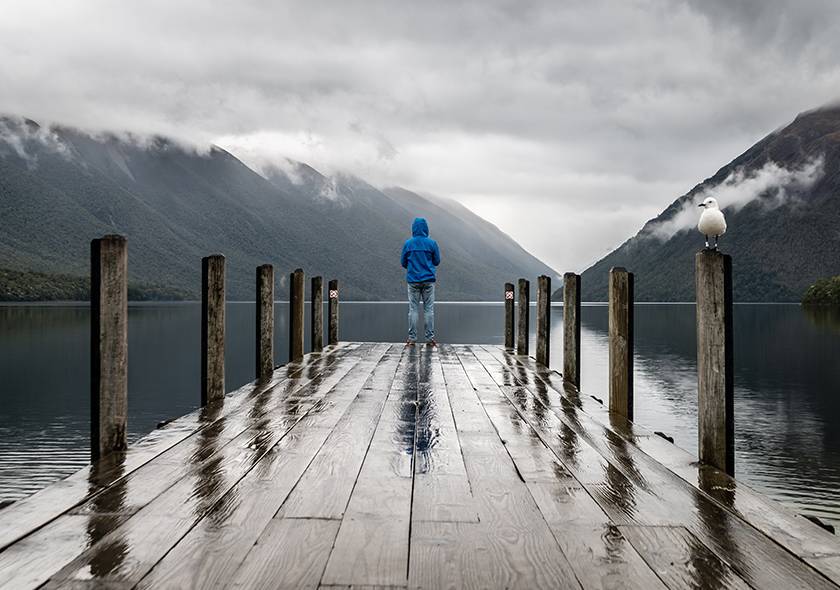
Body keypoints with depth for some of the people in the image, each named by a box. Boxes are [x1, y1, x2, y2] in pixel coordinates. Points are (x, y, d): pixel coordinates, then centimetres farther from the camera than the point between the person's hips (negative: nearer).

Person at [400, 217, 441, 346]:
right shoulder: (432, 243, -4)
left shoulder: (408, 243, -2)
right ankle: (430, 337, 4)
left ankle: (412, 338, 3)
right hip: (428, 280, 0)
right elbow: (437, 261, 5)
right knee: (429, 309, 4)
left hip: (413, 280, 0)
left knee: (413, 309, 5)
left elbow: (404, 263, 5)